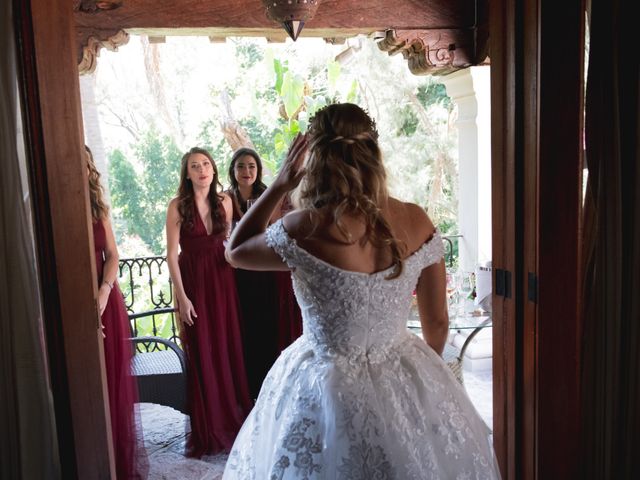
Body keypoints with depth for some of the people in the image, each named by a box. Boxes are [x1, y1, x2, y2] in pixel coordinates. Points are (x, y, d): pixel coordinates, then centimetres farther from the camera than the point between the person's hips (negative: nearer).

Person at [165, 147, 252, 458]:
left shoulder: (224, 201, 4)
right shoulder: (178, 206, -7)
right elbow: (172, 255, -8)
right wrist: (181, 297, -12)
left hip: (222, 279, 3)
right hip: (193, 281, -3)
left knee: (229, 348, 8)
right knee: (201, 353, 4)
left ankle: (232, 416, 27)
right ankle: (208, 428, 20)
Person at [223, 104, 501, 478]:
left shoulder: (305, 230, -22)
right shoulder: (416, 221, -10)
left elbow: (236, 251, -1)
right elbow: (438, 322, 0)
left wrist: (279, 185, -4)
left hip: (328, 388, -3)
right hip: (407, 382, 4)